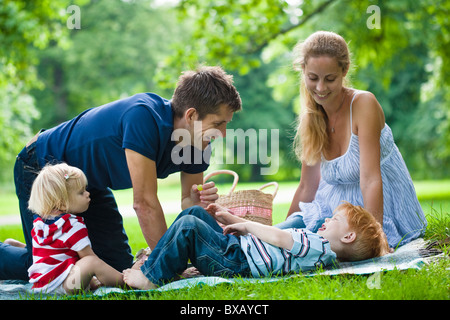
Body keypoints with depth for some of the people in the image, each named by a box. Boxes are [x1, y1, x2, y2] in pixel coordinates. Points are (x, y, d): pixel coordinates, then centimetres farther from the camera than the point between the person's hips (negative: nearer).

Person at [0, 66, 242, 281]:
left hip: (90, 185, 8)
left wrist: (198, 202, -28)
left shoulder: (197, 144, -14)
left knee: (119, 268, 7)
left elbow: (187, 202, -3)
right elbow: (144, 203, -36)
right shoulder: (144, 116, -38)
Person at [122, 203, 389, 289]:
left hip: (235, 263, -11)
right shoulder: (316, 243, 20)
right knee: (195, 213, 13)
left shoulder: (320, 247, -13)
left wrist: (246, 225, -5)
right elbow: (277, 235, 21)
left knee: (188, 226, -22)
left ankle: (153, 278, -7)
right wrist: (232, 220, 21)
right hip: (236, 246, 11)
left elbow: (278, 238, -21)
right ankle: (155, 259, 13)